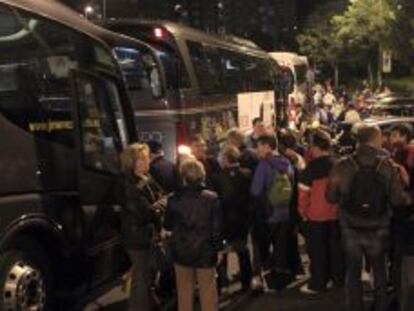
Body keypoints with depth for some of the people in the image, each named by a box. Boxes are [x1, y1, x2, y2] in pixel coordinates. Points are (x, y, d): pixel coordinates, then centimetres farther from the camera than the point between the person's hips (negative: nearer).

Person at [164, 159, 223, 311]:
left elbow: (168, 226, 2)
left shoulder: (175, 199, -10)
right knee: (208, 291, 11)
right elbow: (217, 227, -10)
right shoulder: (211, 198, -14)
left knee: (184, 291, 17)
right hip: (205, 251, -1)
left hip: (182, 251, 1)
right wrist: (218, 247, 3)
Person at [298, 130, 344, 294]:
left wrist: (303, 212, 0)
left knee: (317, 251, 5)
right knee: (336, 248, 16)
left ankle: (317, 284, 11)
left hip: (316, 215, -5)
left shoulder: (312, 167, -18)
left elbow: (304, 193, -15)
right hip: (336, 214, 5)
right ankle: (338, 278, 27)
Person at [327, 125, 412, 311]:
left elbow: (331, 197, -5)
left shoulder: (343, 166, -11)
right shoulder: (387, 165, -13)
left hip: (351, 228, 0)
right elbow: (398, 199, -13)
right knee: (379, 272, 21)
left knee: (353, 273, 15)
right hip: (378, 229, 0)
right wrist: (409, 199, 8)